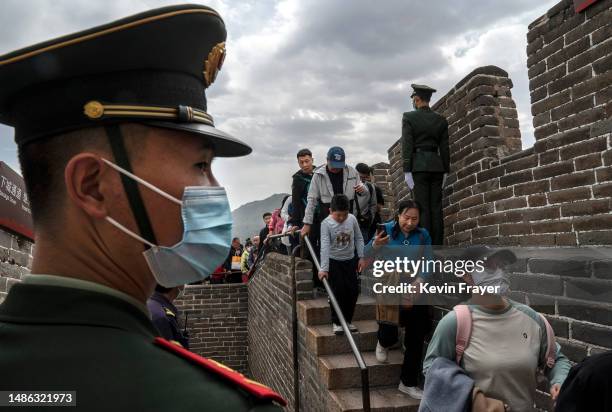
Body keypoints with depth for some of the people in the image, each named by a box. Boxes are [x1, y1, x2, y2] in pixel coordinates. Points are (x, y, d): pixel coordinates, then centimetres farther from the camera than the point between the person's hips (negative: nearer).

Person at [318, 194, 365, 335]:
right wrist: (324, 268, -27)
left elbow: (359, 238, 4)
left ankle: (347, 319, 22)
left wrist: (361, 257, 1)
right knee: (338, 292, -4)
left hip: (350, 260, 4)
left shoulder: (352, 219, -7)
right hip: (334, 261, -4)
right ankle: (336, 322, 11)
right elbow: (325, 246, -24)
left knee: (353, 290, 6)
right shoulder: (326, 223, -18)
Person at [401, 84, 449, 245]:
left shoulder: (409, 117, -1)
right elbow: (444, 148, 10)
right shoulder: (441, 120, 10)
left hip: (419, 165, -4)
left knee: (422, 208, -5)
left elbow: (407, 146, -7)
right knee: (436, 208, 4)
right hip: (437, 165, 4)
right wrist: (445, 170, 14)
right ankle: (437, 246, 3)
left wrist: (407, 171, -7)